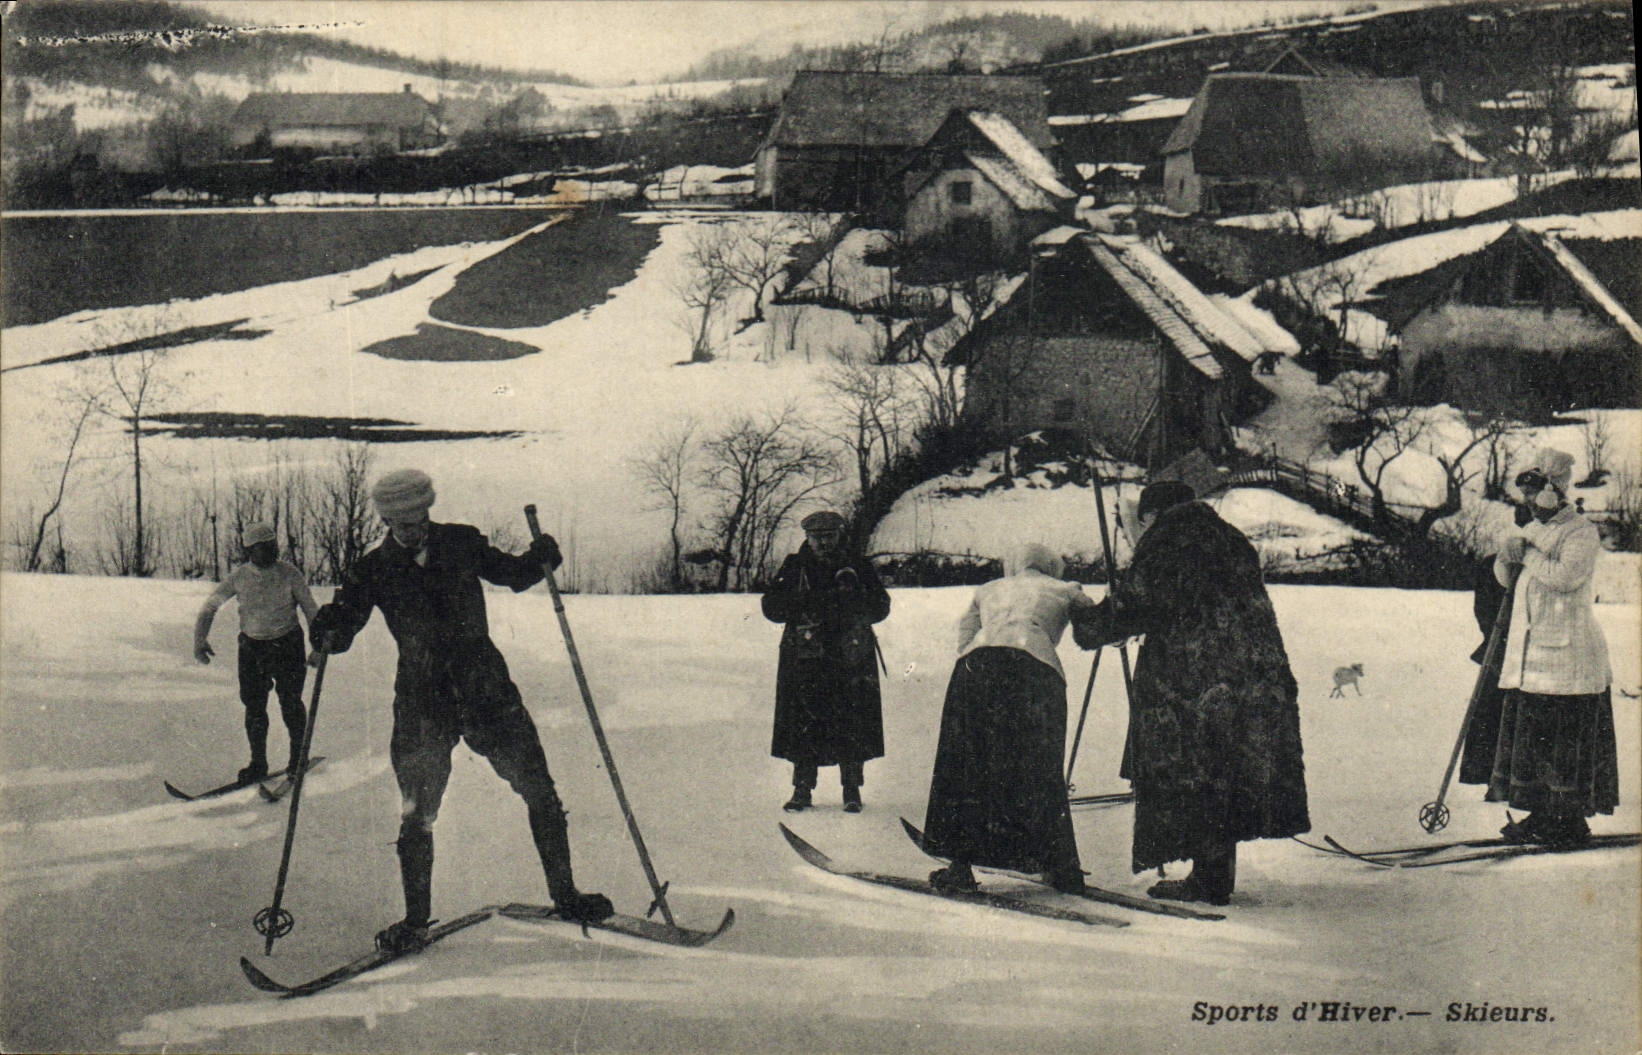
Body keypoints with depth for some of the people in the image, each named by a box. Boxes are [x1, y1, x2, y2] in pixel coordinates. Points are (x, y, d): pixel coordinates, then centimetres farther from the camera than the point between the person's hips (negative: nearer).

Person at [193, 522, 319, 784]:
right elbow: (210, 606, 6)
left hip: (287, 644, -2)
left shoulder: (289, 574, -9)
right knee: (254, 706, 3)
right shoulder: (239, 577, -4)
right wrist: (200, 639, -5)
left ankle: (298, 757, 17)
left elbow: (310, 608, -2)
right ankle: (258, 763, 16)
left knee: (290, 702, -1)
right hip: (251, 646, 2)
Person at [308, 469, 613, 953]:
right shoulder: (373, 572, -2)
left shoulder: (461, 543, 1)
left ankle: (565, 895, 16)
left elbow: (511, 575, 14)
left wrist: (540, 559, -6)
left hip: (486, 686, 1)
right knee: (417, 814, 0)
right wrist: (327, 630, -26)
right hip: (422, 699, -1)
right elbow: (341, 629, -3)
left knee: (539, 791, 1)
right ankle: (415, 922, 16)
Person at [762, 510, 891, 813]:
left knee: (852, 726, -1)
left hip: (851, 658, 0)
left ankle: (852, 790, 11)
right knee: (803, 726, 0)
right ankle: (802, 790, 10)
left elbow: (881, 607, 7)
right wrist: (807, 606, -14)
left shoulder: (858, 567, 8)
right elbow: (771, 607, 2)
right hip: (804, 659, 0)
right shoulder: (793, 567, 7)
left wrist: (852, 604, -12)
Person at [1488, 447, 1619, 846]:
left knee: (1565, 743, -4)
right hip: (1527, 656, 8)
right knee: (1527, 737, 8)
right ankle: (1540, 815, 16)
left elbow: (1566, 576, -23)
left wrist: (1529, 555, -10)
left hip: (1567, 654, -8)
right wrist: (1509, 555, -6)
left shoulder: (1582, 533, -8)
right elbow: (1505, 576, 15)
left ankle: (1570, 820, 3)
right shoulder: (1530, 531, 17)